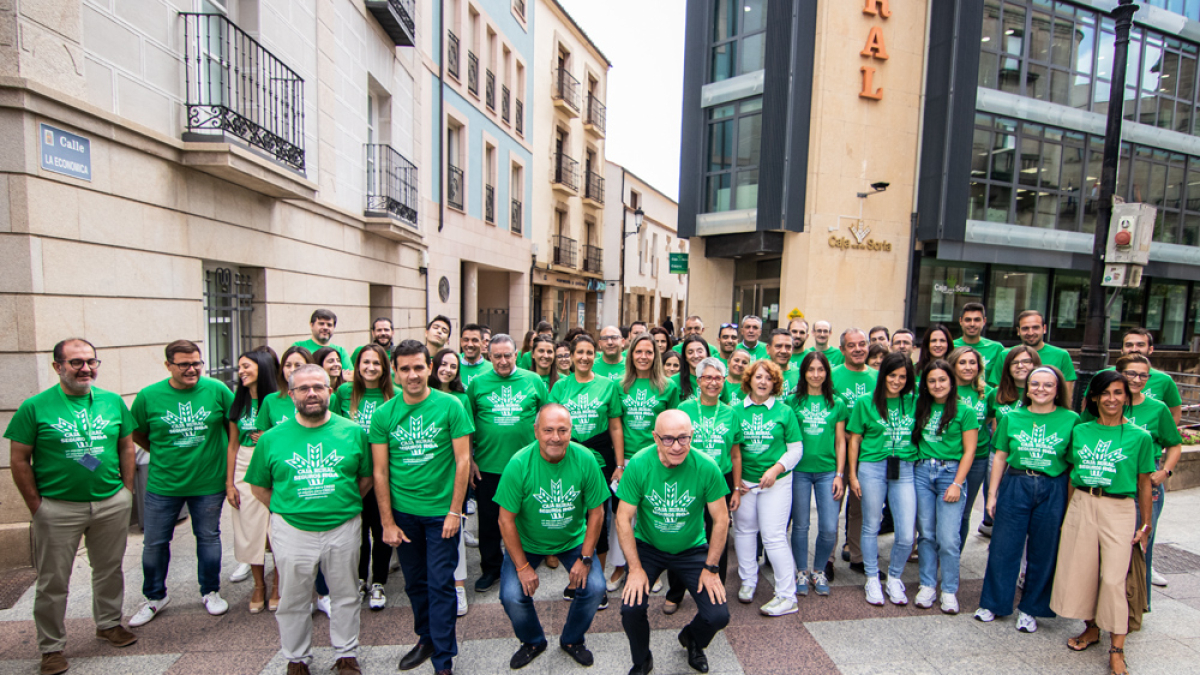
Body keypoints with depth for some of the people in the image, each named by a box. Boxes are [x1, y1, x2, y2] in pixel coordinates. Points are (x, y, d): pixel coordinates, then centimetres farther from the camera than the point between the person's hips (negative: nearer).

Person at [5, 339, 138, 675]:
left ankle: (109, 624, 36)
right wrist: (36, 506, -6)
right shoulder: (35, 407, -7)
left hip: (112, 504, 3)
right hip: (58, 509, -3)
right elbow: (19, 461, -4)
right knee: (53, 582, 8)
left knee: (109, 570, 17)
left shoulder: (112, 401, 2)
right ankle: (52, 648, 25)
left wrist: (127, 489, 5)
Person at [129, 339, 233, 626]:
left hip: (209, 483, -1)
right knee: (154, 543, 13)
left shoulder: (217, 390, -8)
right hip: (163, 485, 1)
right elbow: (137, 434, 9)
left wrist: (227, 454, 2)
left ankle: (211, 592, 33)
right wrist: (163, 454, 4)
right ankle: (155, 597, 37)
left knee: (208, 538, 13)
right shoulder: (148, 396, -6)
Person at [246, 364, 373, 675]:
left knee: (345, 597, 15)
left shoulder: (353, 432, -3)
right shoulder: (272, 439, -1)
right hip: (292, 532, 0)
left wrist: (345, 504, 0)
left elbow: (367, 476, 6)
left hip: (343, 529, 0)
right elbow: (258, 486, 7)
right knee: (293, 600, 16)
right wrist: (285, 508, 1)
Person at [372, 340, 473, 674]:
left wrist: (454, 511, -10)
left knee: (440, 585, 3)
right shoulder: (383, 415, -2)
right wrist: (387, 522, -1)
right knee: (415, 583, 17)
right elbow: (380, 472, 1)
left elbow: (463, 461, -8)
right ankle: (426, 638, 39)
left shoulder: (450, 406, -9)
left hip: (441, 511, -3)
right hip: (402, 511, 3)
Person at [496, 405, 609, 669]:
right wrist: (522, 566, -13)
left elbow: (596, 512, -10)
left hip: (574, 539, 1)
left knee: (595, 587, -13)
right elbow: (506, 520, -16)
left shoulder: (585, 460, -20)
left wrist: (585, 559, -11)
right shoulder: (519, 464, -24)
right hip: (527, 542, -1)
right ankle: (533, 641, 20)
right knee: (512, 596, -14)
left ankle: (572, 640, 19)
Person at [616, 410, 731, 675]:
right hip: (647, 547, 0)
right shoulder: (638, 465, -22)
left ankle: (692, 640, 28)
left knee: (719, 616, -10)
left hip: (692, 549, 1)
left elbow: (721, 520, -9)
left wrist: (710, 569, -7)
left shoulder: (707, 467, -21)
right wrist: (635, 568, -14)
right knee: (631, 607, -19)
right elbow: (623, 519, -14)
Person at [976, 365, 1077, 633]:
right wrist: (992, 494, 4)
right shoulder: (1012, 417, 4)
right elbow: (1000, 457, 6)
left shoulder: (1071, 419, 0)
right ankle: (993, 603, 22)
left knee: (1043, 552, 8)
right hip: (1015, 487, 1)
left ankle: (1030, 609, 26)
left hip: (1053, 492, -1)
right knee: (1003, 548, 6)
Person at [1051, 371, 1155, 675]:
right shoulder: (1080, 431, 6)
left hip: (1119, 509, -3)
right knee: (1080, 570, 8)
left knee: (1113, 578, -5)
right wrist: (1068, 511, 11)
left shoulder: (1139, 436, -1)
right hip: (1081, 505, 3)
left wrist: (1145, 523, 3)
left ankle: (1117, 649, 8)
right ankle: (1091, 628, 29)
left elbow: (1144, 483, 4)